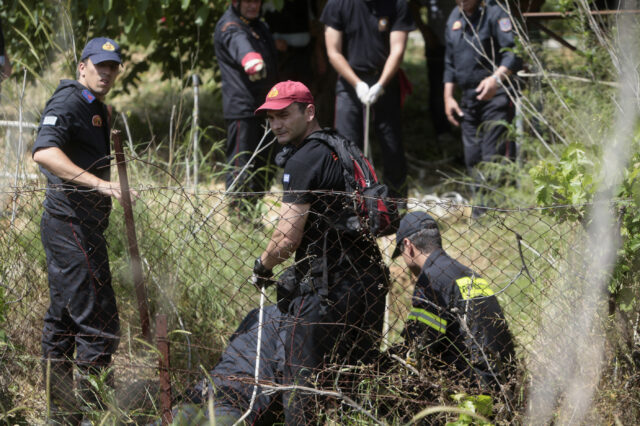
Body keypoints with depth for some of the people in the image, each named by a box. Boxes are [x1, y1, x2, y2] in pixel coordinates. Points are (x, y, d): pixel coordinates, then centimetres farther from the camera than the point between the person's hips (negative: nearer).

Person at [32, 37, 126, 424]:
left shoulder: (98, 109, 19)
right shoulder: (68, 102, -13)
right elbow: (44, 153, -30)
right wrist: (101, 184, -37)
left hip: (82, 227, 10)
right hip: (72, 226, -10)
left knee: (63, 320, 14)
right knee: (99, 323, -10)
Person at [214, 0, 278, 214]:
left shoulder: (258, 25, 18)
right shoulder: (229, 27, -14)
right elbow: (238, 43, -39)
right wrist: (249, 58, -59)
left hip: (263, 106, 10)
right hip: (241, 106, -10)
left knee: (263, 162, 16)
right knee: (241, 164, -11)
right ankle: (238, 212, -8)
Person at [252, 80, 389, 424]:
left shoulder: (304, 160, -11)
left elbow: (287, 239, -15)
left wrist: (262, 267, 4)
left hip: (327, 286, -9)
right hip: (369, 277, 9)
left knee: (301, 380, -2)